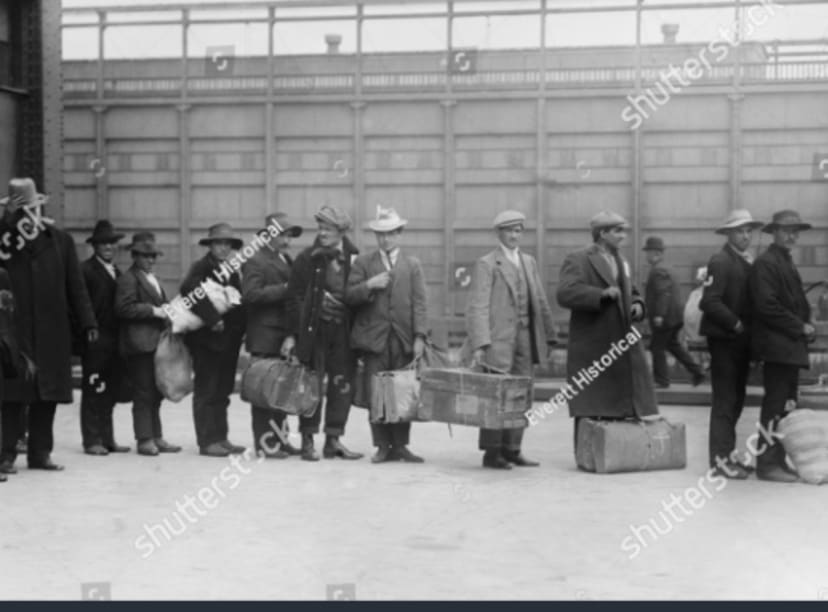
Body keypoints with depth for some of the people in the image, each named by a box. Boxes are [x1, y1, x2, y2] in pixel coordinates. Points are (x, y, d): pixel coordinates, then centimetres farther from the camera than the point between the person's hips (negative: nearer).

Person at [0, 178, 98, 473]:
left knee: (48, 393, 6)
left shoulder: (60, 240, 8)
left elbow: (75, 285, 8)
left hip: (53, 332, 2)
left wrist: (88, 322, 0)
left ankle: (40, 452, 15)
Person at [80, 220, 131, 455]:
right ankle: (92, 440, 2)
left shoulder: (116, 271, 17)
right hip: (95, 340, -7)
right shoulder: (86, 270, -7)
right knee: (93, 391, -2)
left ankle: (107, 438, 17)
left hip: (114, 339, 7)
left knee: (110, 392, 10)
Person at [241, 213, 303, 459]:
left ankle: (279, 438, 20)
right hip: (265, 337, -8)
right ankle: (264, 442, 1)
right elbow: (251, 294, -21)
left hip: (285, 335, 8)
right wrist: (284, 289, -23)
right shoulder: (255, 262, -8)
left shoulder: (287, 261, 19)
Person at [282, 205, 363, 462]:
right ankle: (308, 441, 11)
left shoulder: (353, 258, 4)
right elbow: (294, 297, -1)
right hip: (313, 331, -2)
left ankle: (333, 440, 14)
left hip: (343, 331, 2)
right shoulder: (308, 258, -1)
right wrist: (292, 333, -7)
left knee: (343, 385, 4)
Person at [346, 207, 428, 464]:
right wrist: (369, 285, -14)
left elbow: (419, 303, 4)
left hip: (403, 338, 0)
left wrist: (420, 336, -6)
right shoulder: (363, 263, 11)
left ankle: (400, 445, 8)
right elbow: (349, 296, 4)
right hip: (374, 337, 0)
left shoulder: (412, 264, 12)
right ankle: (383, 446, 5)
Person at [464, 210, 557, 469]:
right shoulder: (486, 264, -3)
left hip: (526, 339, 6)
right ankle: (491, 452, 4)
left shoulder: (529, 262, 16)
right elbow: (478, 306, -10)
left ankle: (511, 450, 14)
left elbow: (540, 301, 16)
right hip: (499, 339, -6)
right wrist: (479, 344, -18)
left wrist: (548, 336, 10)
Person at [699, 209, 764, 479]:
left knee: (735, 400, 13)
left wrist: (749, 330, 5)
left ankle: (727, 452, 21)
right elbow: (709, 302, -20)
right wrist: (736, 324, -17)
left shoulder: (748, 262, 15)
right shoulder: (720, 261, -12)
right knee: (725, 400, -6)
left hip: (742, 339, 8)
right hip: (724, 339, -8)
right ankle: (720, 458, -2)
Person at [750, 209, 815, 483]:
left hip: (792, 345, 10)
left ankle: (778, 460, 17)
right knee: (775, 405, -8)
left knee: (786, 405, 11)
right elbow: (767, 305, -18)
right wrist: (799, 327, -14)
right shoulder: (765, 263, -10)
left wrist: (807, 327, 5)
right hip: (776, 346, -10)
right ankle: (767, 463, -3)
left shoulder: (788, 263, 20)